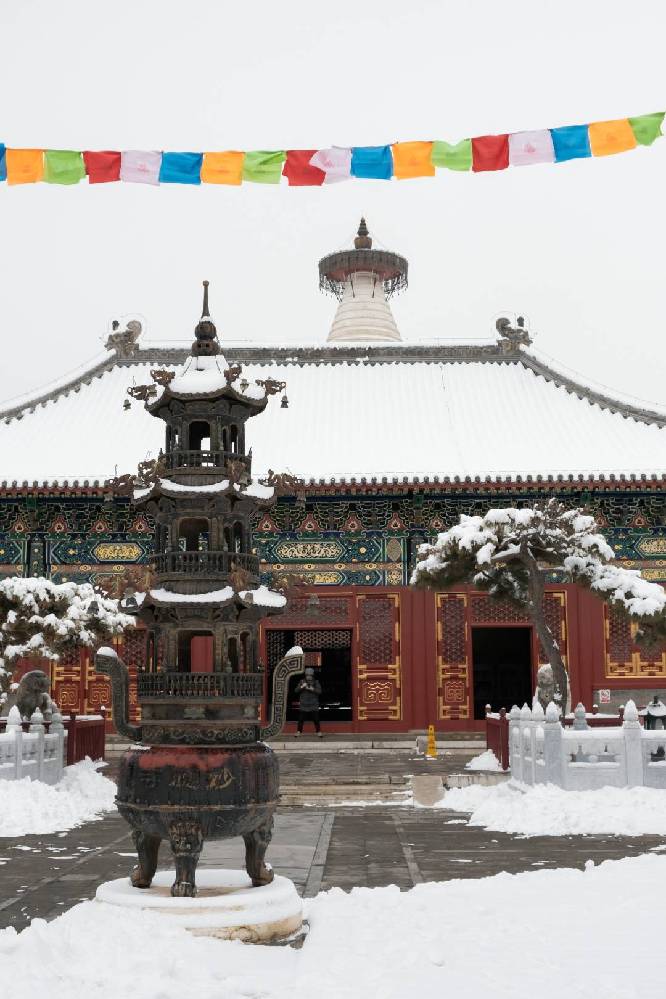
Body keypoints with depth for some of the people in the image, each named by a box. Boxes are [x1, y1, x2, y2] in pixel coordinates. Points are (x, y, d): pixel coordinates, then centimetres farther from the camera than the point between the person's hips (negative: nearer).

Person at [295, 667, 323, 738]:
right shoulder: (302, 682, 6)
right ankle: (298, 732, 10)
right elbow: (296, 690, 0)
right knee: (300, 719, 0)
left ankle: (319, 732, 7)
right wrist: (302, 687, -18)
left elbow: (319, 691, -8)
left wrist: (312, 689, -22)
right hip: (303, 705, 1)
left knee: (316, 720, -2)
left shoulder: (316, 682, 3)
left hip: (314, 706, -1)